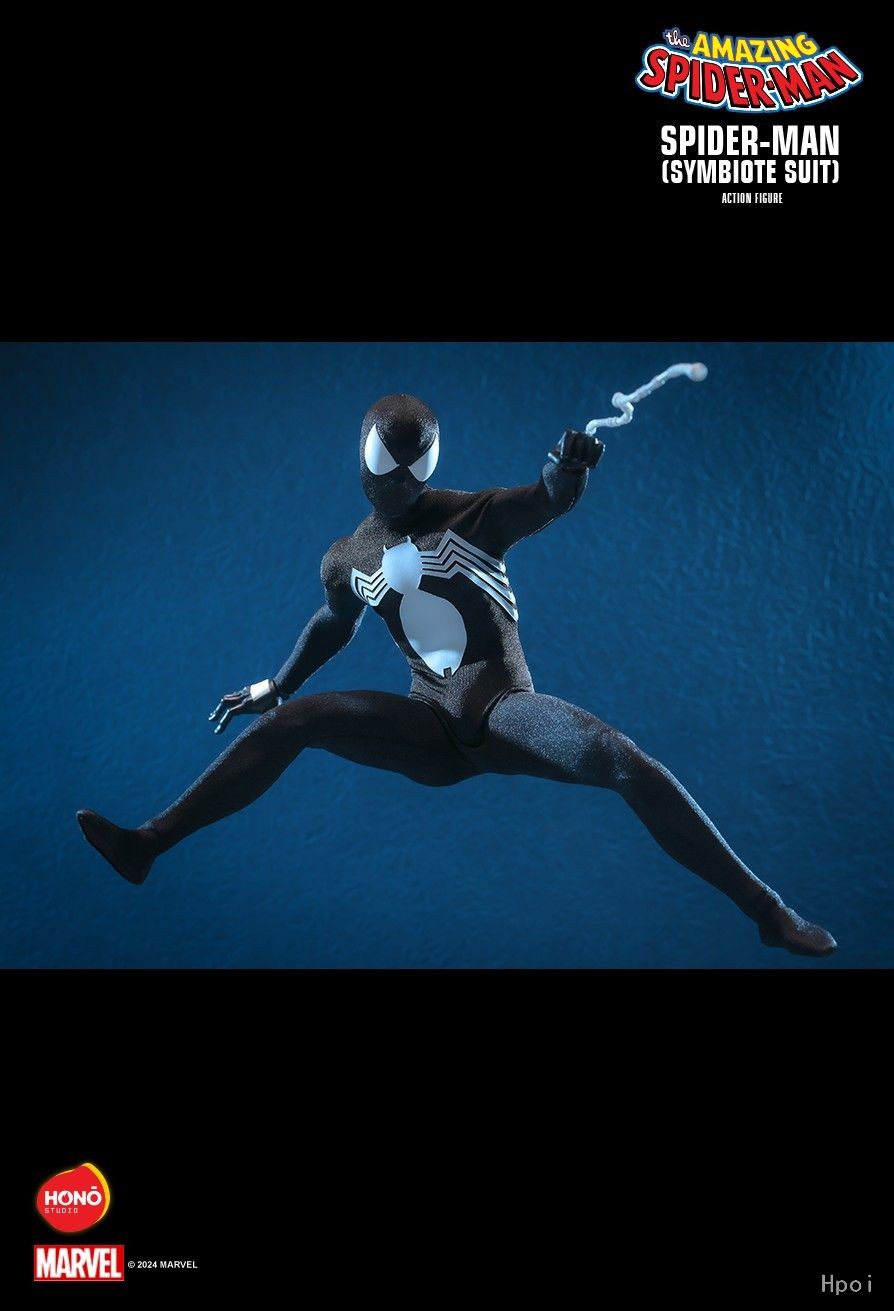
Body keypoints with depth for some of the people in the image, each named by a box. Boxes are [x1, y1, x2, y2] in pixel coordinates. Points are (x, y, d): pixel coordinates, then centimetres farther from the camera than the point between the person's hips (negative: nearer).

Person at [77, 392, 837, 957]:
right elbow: (336, 623, 26)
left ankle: (765, 910, -24)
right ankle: (148, 846, -8)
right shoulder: (348, 562, 7)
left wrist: (567, 468, -45)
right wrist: (275, 686, 29)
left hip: (505, 712, -3)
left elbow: (550, 502, -22)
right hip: (429, 729, 3)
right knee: (291, 721, -11)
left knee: (621, 757, -30)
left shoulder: (476, 516, -5)